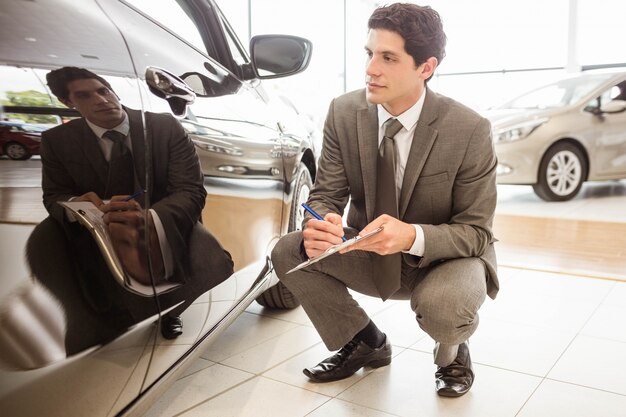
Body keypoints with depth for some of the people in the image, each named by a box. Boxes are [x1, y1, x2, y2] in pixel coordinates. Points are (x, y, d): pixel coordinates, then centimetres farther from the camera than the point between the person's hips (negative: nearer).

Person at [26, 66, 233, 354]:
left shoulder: (166, 127, -11)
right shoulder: (57, 141, -3)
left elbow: (190, 191, -18)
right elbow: (54, 197, 3)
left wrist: (149, 220, -43)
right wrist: (75, 204, -28)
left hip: (166, 224, -2)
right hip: (98, 231, 3)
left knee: (214, 264, -32)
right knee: (44, 242, -28)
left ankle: (162, 308, 6)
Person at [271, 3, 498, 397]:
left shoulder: (470, 130, -21)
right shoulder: (343, 112, -11)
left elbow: (475, 232, -16)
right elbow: (325, 196, -8)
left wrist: (412, 236, -38)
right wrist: (319, 227, -34)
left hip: (444, 259, -3)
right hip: (371, 252, 4)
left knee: (443, 306, -36)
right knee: (288, 253, -16)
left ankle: (452, 350, 7)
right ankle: (366, 342, 8)